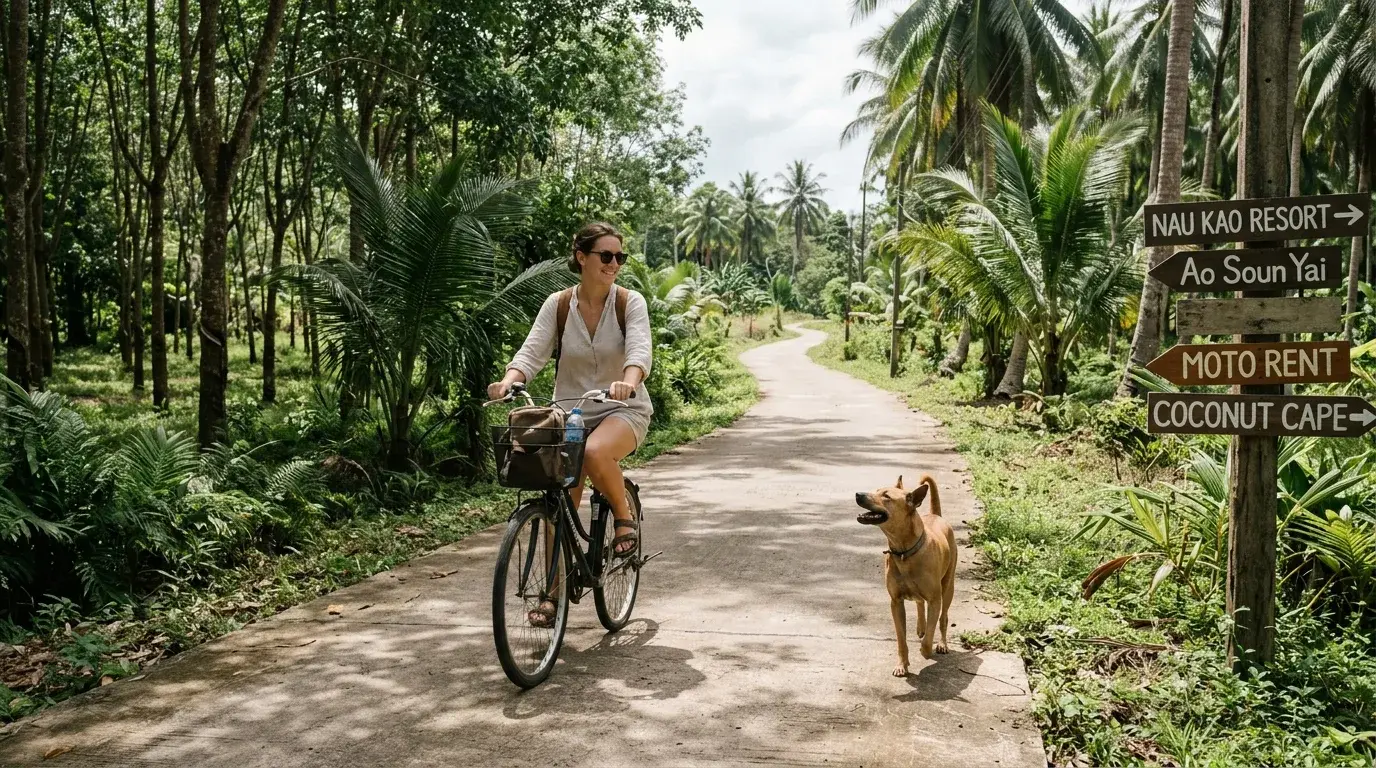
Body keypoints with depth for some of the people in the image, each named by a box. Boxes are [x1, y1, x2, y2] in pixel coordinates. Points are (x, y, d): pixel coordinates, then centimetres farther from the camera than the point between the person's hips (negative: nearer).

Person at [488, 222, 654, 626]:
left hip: (623, 410, -2)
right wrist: (509, 380, -32)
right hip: (569, 411, 3)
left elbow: (639, 349, -22)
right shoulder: (557, 305, -2)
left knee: (595, 452, -36)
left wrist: (628, 381, -44)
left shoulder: (630, 302, -6)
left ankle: (625, 517, -8)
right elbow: (532, 352, -10)